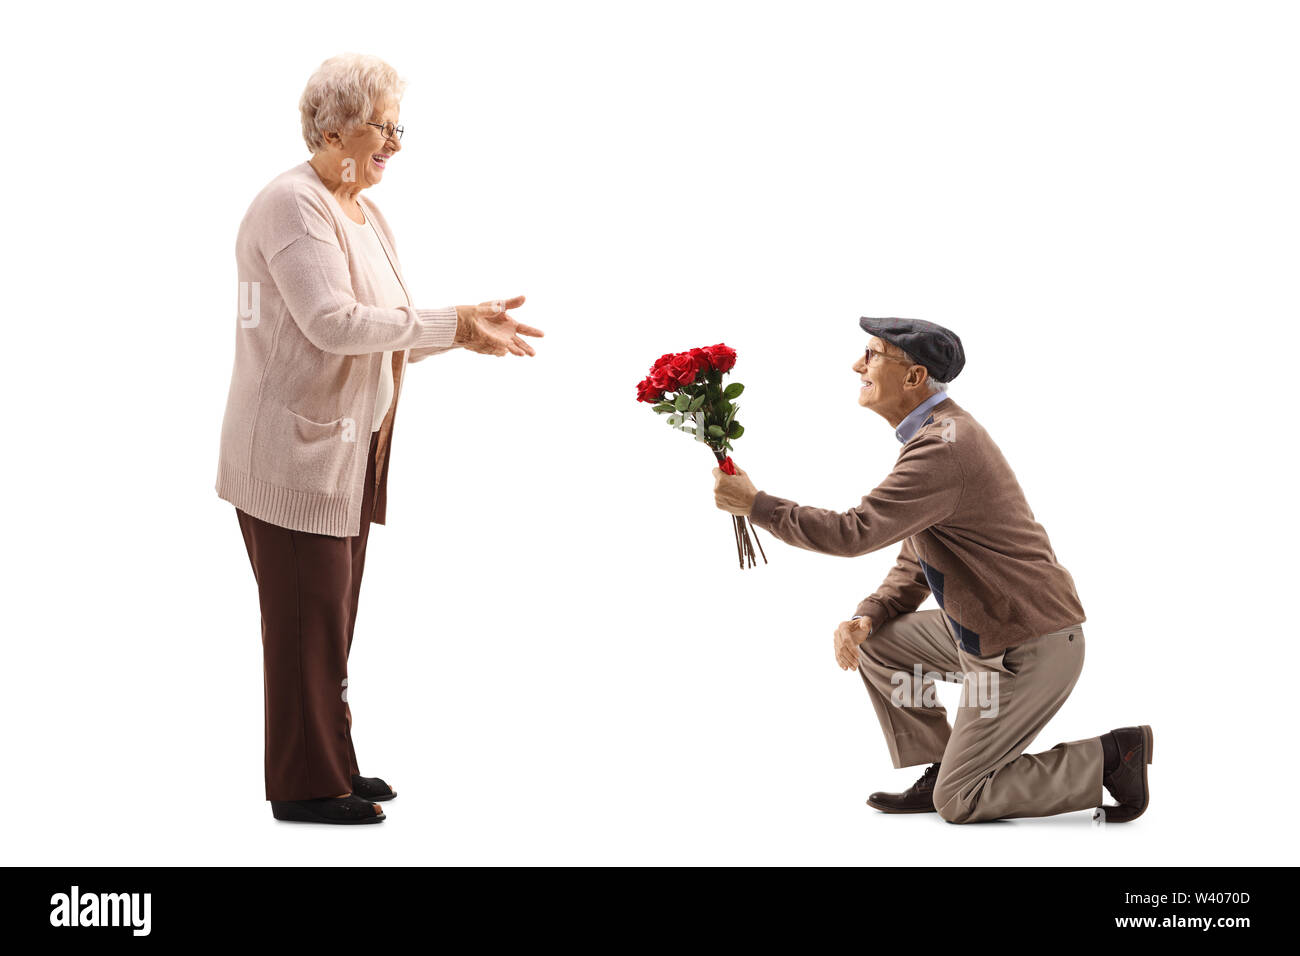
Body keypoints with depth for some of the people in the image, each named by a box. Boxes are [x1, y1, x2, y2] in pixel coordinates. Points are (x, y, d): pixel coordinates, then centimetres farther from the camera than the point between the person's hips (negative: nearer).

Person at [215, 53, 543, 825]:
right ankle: (305, 787, 9)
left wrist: (468, 330, -2)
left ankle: (331, 766, 26)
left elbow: (389, 338, 14)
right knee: (307, 620, -2)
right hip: (296, 453, -9)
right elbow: (334, 322, -25)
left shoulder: (368, 214, 15)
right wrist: (450, 325, -22)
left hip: (352, 451, 9)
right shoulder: (293, 204, -14)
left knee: (333, 616, 15)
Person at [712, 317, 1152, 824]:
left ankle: (1112, 756, 2)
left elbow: (855, 532, -28)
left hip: (1031, 650, -10)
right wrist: (867, 617, 0)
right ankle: (940, 773, 16)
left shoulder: (943, 448, -24)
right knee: (875, 643, 8)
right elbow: (915, 559, 16)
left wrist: (755, 504, -17)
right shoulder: (939, 431, 11)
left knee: (957, 802, -3)